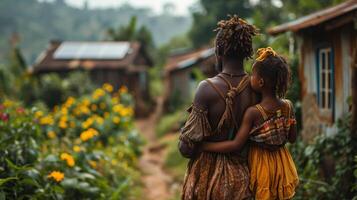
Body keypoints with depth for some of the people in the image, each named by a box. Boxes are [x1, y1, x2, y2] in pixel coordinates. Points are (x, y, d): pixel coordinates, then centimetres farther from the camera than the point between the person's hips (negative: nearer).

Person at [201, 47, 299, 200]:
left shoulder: (253, 113, -23)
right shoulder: (288, 106, -9)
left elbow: (237, 145, -24)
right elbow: (292, 138, 2)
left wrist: (202, 146, -21)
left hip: (260, 164, -4)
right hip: (282, 164, 4)